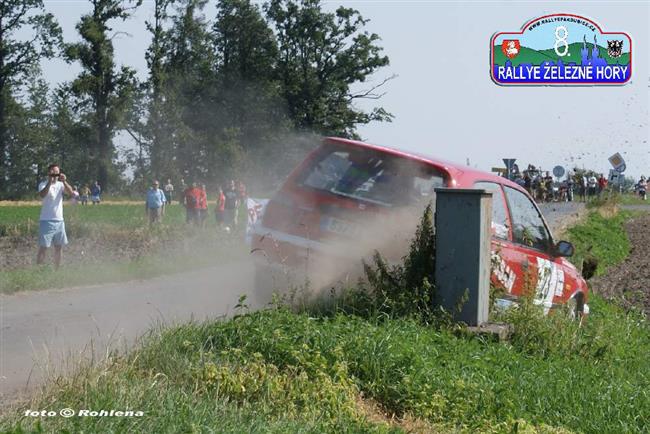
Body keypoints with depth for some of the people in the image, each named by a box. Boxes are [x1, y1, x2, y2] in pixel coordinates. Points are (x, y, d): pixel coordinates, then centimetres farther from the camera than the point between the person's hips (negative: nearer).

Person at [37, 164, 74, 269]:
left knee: (58, 247, 11)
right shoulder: (43, 184, -5)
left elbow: (70, 192, -11)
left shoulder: (60, 184, 7)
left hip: (59, 221, 5)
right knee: (43, 247, -7)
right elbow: (42, 195, -27)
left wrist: (64, 181, -26)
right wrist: (50, 181, -33)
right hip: (46, 221, -5)